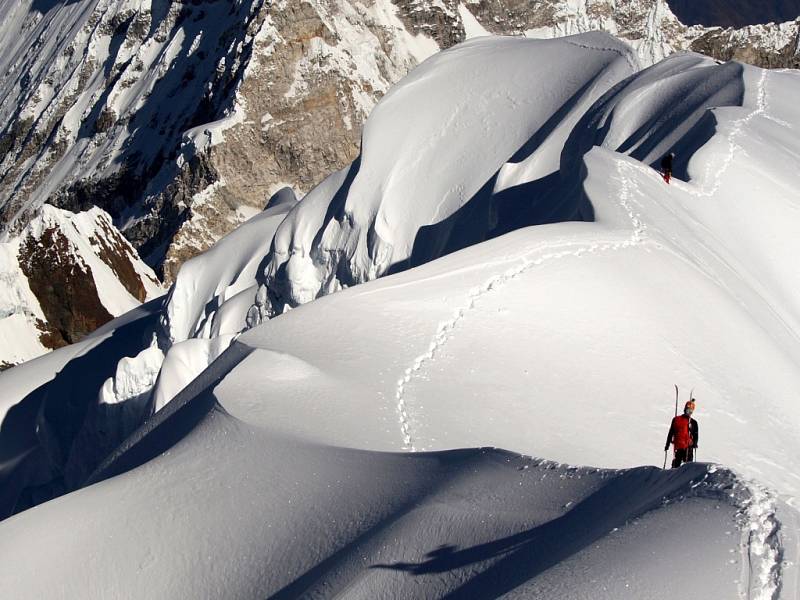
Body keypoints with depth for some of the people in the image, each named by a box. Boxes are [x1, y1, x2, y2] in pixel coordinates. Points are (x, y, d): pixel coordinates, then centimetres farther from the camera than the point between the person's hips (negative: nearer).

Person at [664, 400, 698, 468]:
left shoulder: (693, 422, 8)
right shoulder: (676, 419, 11)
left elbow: (696, 435, 5)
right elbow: (671, 433, 14)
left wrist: (694, 443, -14)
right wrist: (667, 444, 12)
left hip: (688, 448, -1)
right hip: (677, 447, 1)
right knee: (675, 465, 1)